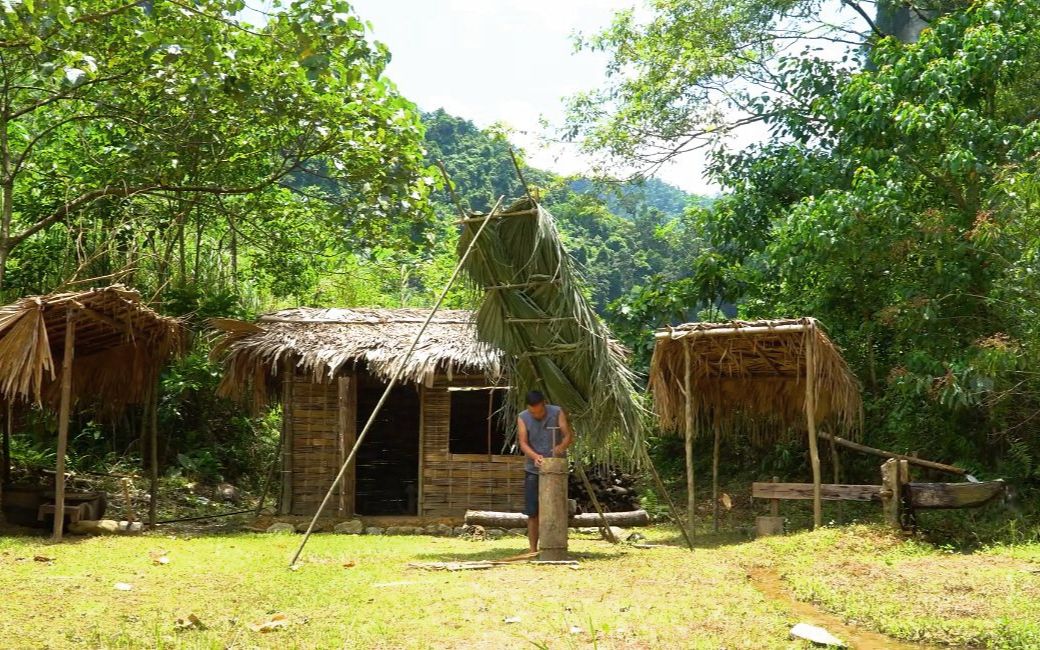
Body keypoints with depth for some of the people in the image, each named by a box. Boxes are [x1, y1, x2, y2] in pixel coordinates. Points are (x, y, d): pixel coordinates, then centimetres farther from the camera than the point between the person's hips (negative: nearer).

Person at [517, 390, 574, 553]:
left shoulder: (557, 413, -5)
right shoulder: (523, 417, -3)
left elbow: (569, 435, -10)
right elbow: (523, 442, -10)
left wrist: (562, 446, -33)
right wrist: (534, 456, -31)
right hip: (533, 470, 1)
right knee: (533, 512, 0)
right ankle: (533, 549, 7)